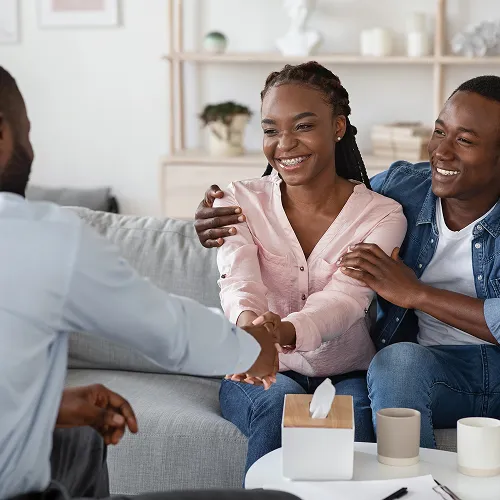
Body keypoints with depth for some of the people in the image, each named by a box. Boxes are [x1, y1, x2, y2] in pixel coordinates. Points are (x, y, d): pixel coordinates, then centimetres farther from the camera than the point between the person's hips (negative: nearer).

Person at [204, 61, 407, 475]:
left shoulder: (381, 216, -6)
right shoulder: (241, 203, -2)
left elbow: (345, 299, -23)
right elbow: (239, 282, -21)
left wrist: (284, 333, -46)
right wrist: (250, 325, -47)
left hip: (347, 374, 0)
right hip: (261, 377, 1)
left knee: (352, 410, -33)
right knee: (280, 402, -32)